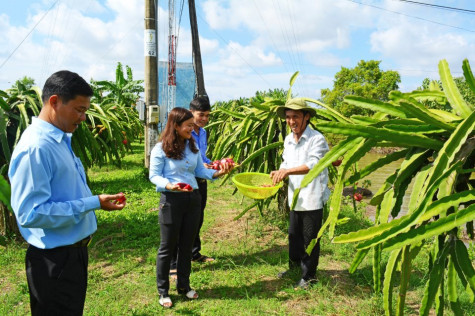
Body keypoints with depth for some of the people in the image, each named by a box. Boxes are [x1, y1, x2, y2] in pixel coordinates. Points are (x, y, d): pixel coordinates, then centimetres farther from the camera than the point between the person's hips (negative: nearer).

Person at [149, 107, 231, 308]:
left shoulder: (192, 146, 7)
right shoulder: (161, 148, -10)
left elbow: (200, 170, 9)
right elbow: (154, 175, -9)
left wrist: (217, 173, -8)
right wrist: (169, 185, -28)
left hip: (193, 199, 6)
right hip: (171, 200, -5)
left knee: (186, 245, 16)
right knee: (168, 247, 7)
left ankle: (183, 286, 34)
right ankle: (163, 291, 24)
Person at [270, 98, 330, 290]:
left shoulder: (317, 139, -14)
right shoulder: (288, 140, 9)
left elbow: (313, 164, -26)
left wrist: (287, 171, -34)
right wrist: (278, 174, -2)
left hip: (313, 199, -7)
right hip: (295, 198, 7)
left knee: (310, 239, 6)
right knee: (294, 235, 19)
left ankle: (309, 276, 24)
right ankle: (295, 267, 39)